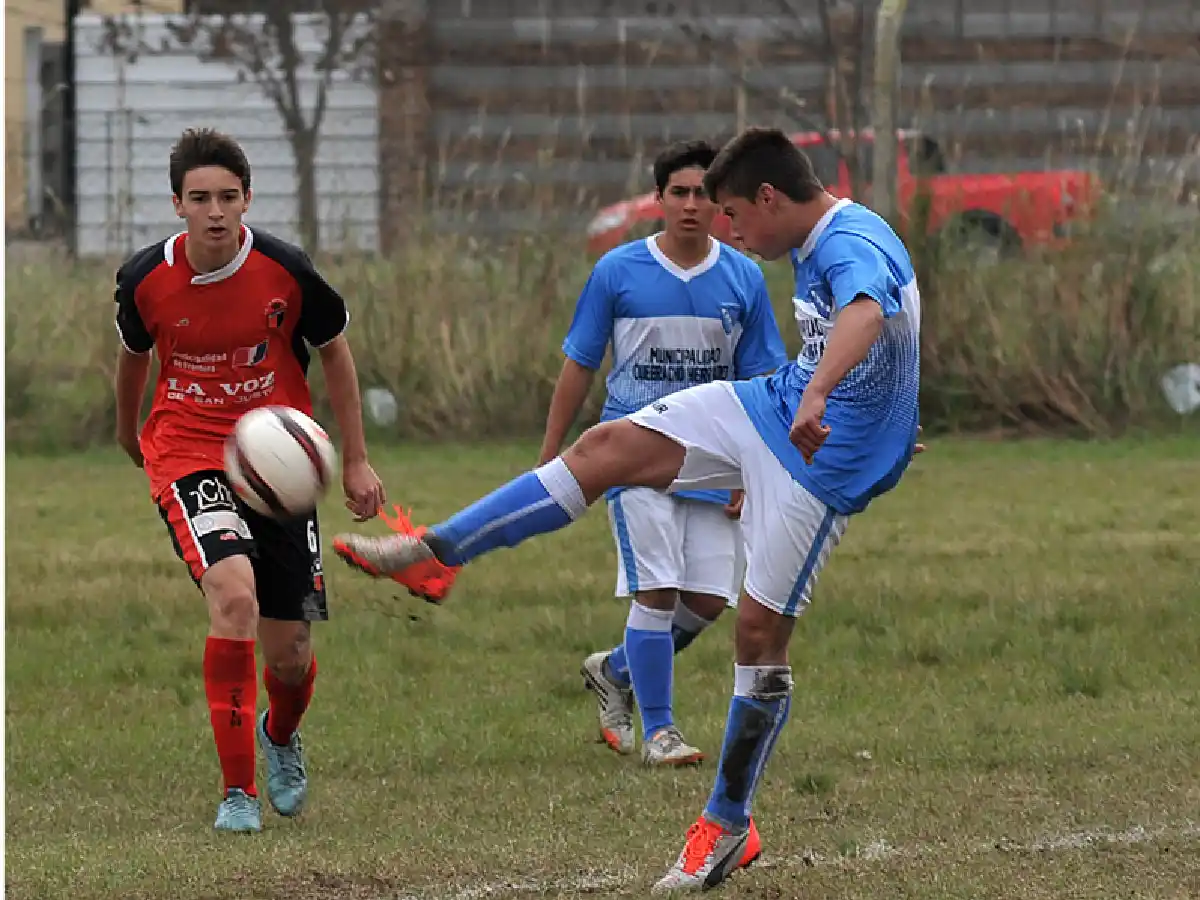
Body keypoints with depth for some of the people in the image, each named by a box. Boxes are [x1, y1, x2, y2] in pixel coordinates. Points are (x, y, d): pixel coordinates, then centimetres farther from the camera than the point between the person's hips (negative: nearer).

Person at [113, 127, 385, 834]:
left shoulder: (285, 270, -12)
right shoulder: (146, 280, -10)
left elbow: (334, 350, 5)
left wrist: (356, 460, 7)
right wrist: (127, 430, 29)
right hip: (187, 456, -1)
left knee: (290, 655, 4)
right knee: (235, 596, -29)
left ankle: (281, 734, 44)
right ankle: (238, 791, -18)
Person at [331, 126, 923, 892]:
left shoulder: (854, 248, -26)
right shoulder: (814, 245, 5)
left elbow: (864, 316, -49)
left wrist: (818, 395, -68)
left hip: (825, 460, -9)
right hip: (776, 406, 9)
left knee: (761, 631, -4)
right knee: (609, 446, 0)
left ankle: (729, 827, 9)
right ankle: (432, 554, 3)